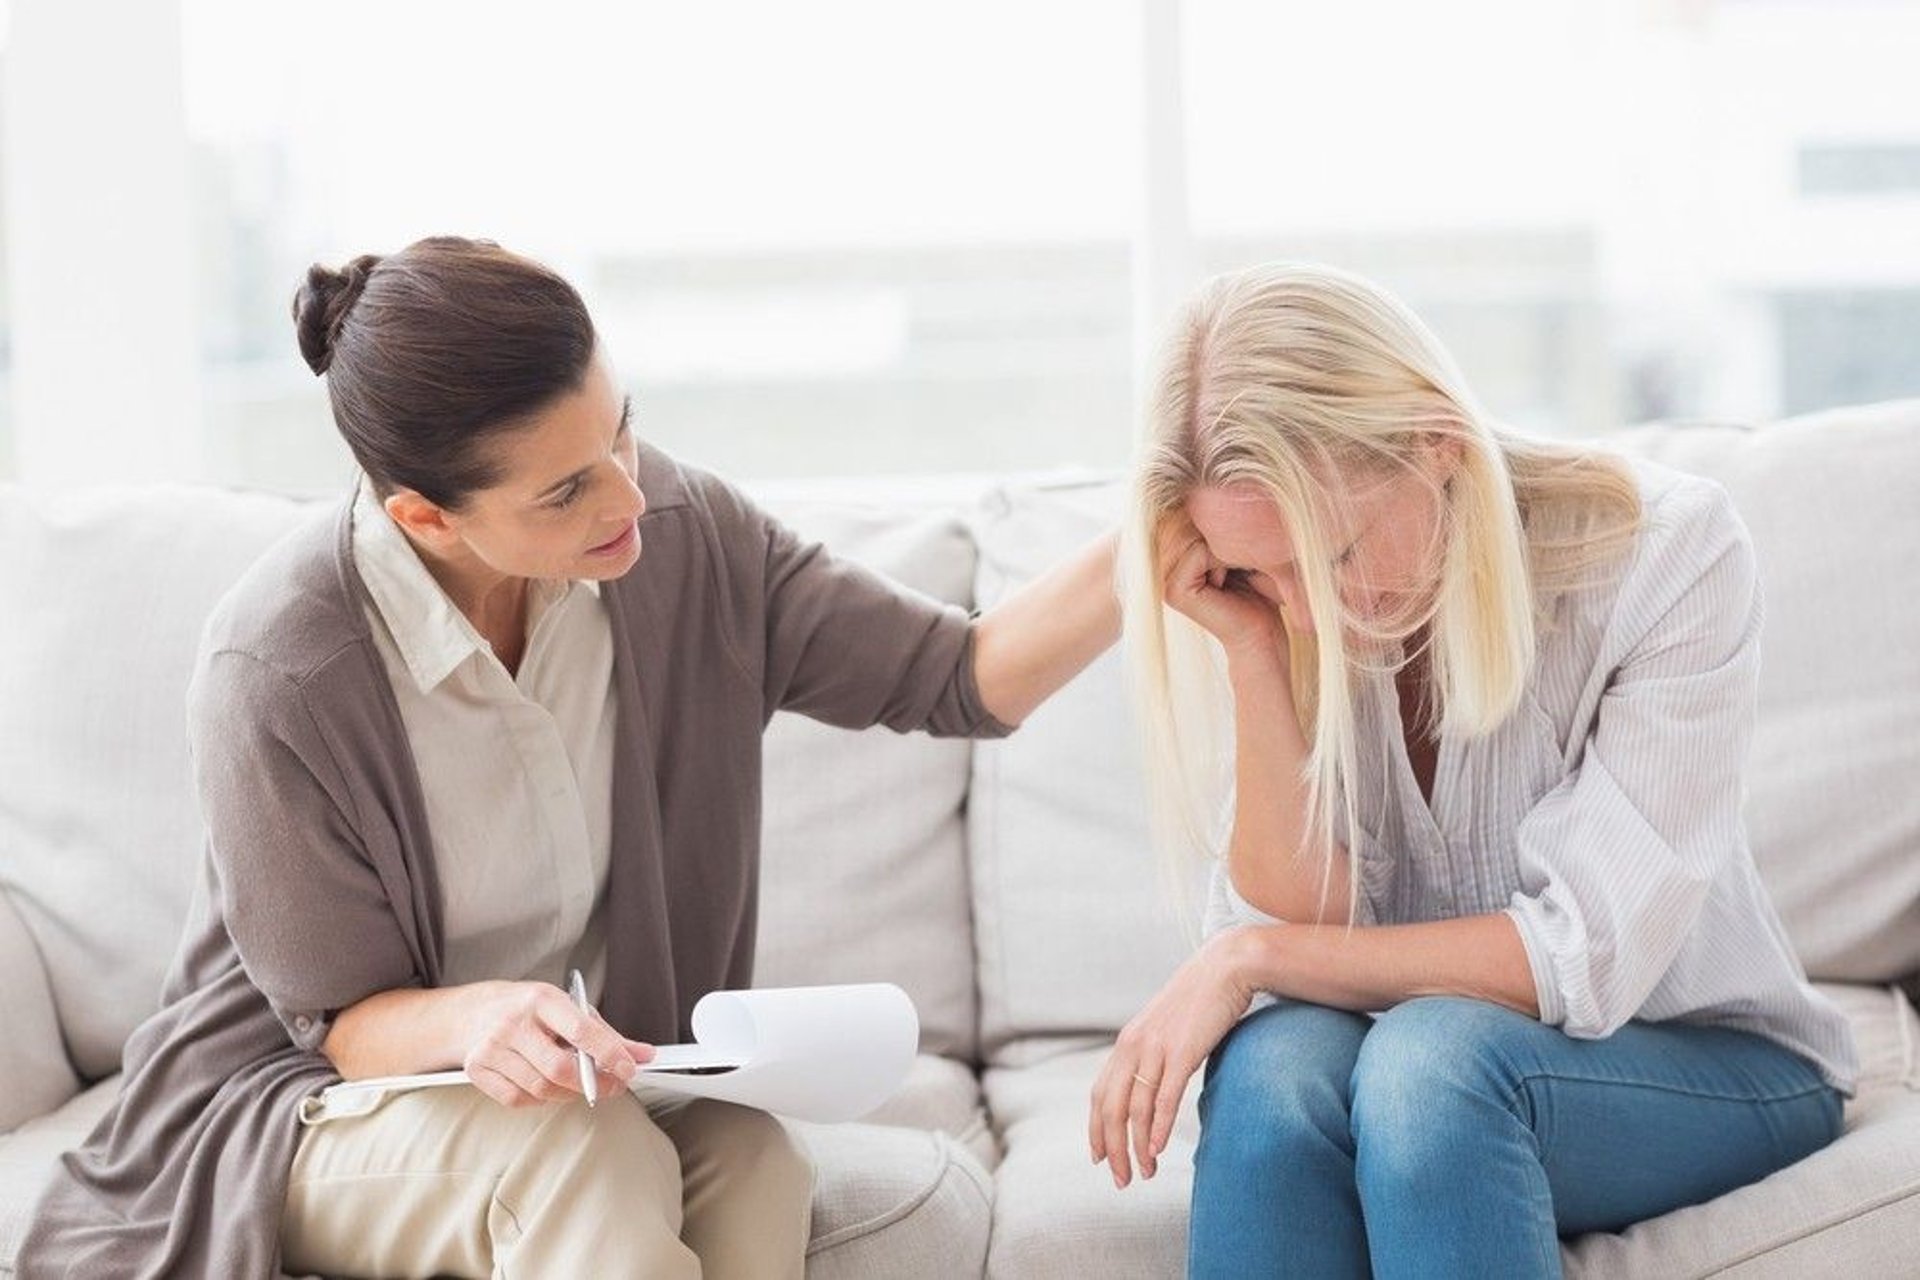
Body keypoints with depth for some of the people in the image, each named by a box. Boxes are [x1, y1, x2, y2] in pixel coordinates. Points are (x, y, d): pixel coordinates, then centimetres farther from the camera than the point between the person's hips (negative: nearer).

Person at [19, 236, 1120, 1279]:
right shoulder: (276, 676, -25)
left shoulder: (680, 534, -11)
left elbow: (963, 678, -7)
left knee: (752, 1164, -29)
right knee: (584, 1159, -34)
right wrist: (471, 1019, -37)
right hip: (300, 1098, -4)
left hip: (585, 1077, 4)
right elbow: (342, 1017, -14)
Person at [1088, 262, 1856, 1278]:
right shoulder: (1279, 615, -10)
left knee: (1434, 1052, -34)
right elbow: (1307, 928, -16)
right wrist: (1252, 656, -25)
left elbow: (1594, 954, -22)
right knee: (1274, 1060, -32)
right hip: (1416, 1072, 3)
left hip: (1707, 1062, -2)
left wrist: (1252, 959, -24)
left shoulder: (1670, 554, -19)